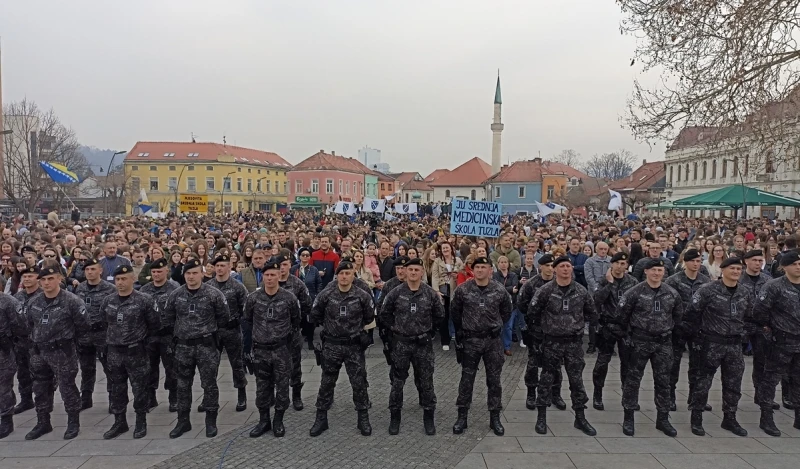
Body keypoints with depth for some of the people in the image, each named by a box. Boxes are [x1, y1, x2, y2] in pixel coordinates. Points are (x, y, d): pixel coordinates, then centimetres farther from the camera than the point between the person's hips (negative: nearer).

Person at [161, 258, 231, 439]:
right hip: (183, 346, 3)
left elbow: (224, 318, -1)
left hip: (207, 345, -3)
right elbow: (168, 318, 13)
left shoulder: (214, 294, -10)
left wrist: (209, 329, 5)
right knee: (183, 385, 13)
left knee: (209, 384, 4)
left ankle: (211, 421, 17)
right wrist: (180, 331, 10)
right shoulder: (175, 295, 0)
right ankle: (183, 421, 27)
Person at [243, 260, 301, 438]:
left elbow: (295, 321, 6)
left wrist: (286, 335, 7)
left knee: (282, 385, 6)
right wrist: (258, 333, 10)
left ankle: (278, 421, 22)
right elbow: (247, 320, 10)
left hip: (281, 349, -1)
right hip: (260, 349, 2)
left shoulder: (289, 297, -9)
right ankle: (263, 420, 26)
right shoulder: (253, 297, -5)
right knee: (262, 386, 12)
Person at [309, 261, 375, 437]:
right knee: (326, 382, 10)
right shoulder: (326, 295, -6)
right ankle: (321, 418, 23)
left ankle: (363, 418, 21)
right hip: (331, 345, 1)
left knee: (359, 383, 5)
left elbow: (369, 317, 8)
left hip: (355, 346, 0)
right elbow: (315, 315, 8)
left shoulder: (363, 296, -7)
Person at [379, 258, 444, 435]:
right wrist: (394, 329, 2)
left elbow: (439, 315, 9)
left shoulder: (430, 293, -4)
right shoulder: (396, 293, -6)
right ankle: (395, 416, 22)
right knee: (397, 381, 9)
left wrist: (428, 330, 6)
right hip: (401, 343, 0)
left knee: (426, 381, 7)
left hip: (423, 343, 0)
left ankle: (428, 417, 22)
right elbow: (384, 314, 5)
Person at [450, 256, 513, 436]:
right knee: (466, 379, 7)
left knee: (494, 380, 9)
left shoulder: (500, 290, -4)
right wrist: (461, 330, 12)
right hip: (470, 340, 0)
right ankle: (462, 417, 19)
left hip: (493, 341, 1)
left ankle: (495, 418, 21)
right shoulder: (462, 289, -7)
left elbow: (506, 312, 12)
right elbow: (455, 311, 8)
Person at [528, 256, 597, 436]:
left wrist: (578, 324, 11)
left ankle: (580, 418, 21)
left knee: (576, 379, 9)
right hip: (552, 341, -2)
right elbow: (533, 311, 1)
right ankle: (541, 417, 16)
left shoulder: (581, 290, 0)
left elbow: (591, 312, 14)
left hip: (575, 341, 2)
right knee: (546, 378, 6)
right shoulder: (546, 290, -9)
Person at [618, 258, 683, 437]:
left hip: (664, 342, 4)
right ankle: (628, 418, 13)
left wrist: (668, 328, 13)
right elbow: (623, 313, -3)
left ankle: (663, 419, 23)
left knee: (663, 381, 10)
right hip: (640, 341, -3)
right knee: (633, 379, 3)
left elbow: (678, 314, 17)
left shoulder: (672, 293, 2)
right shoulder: (635, 292, -10)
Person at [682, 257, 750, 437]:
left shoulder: (745, 293, 6)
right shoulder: (708, 290, -12)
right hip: (712, 342, -5)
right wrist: (695, 335, -7)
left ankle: (729, 419, 28)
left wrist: (743, 332, 12)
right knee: (703, 382, 1)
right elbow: (692, 312, -10)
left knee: (733, 383, 13)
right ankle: (696, 418, 13)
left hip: (735, 344, 5)